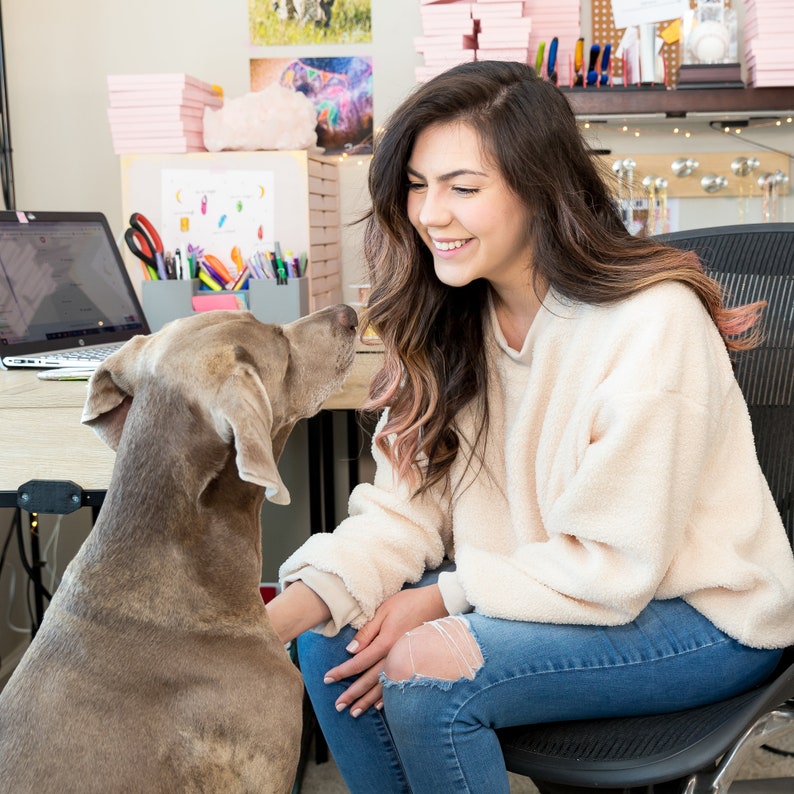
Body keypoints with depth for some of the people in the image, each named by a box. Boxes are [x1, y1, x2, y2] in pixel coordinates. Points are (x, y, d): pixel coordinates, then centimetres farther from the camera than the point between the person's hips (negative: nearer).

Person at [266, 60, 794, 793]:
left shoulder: (653, 323, -25)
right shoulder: (449, 319, -3)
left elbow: (613, 567, -21)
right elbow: (403, 508, -8)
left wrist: (442, 598, -19)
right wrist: (278, 616, -21)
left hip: (698, 615, -6)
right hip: (537, 586, 6)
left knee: (422, 669, -25)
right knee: (330, 637, -11)